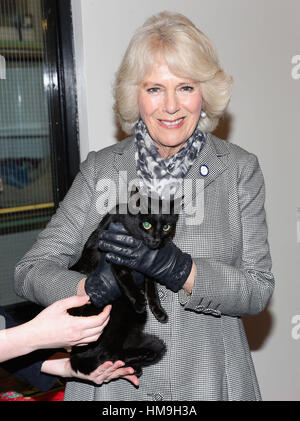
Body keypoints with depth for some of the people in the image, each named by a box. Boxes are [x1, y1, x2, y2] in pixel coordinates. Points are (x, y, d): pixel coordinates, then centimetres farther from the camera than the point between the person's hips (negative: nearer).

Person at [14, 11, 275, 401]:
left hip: (208, 382, 0)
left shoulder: (240, 169, -3)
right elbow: (31, 270, -4)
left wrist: (175, 268, -24)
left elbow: (258, 291, -8)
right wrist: (89, 289, -24)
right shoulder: (100, 168, -2)